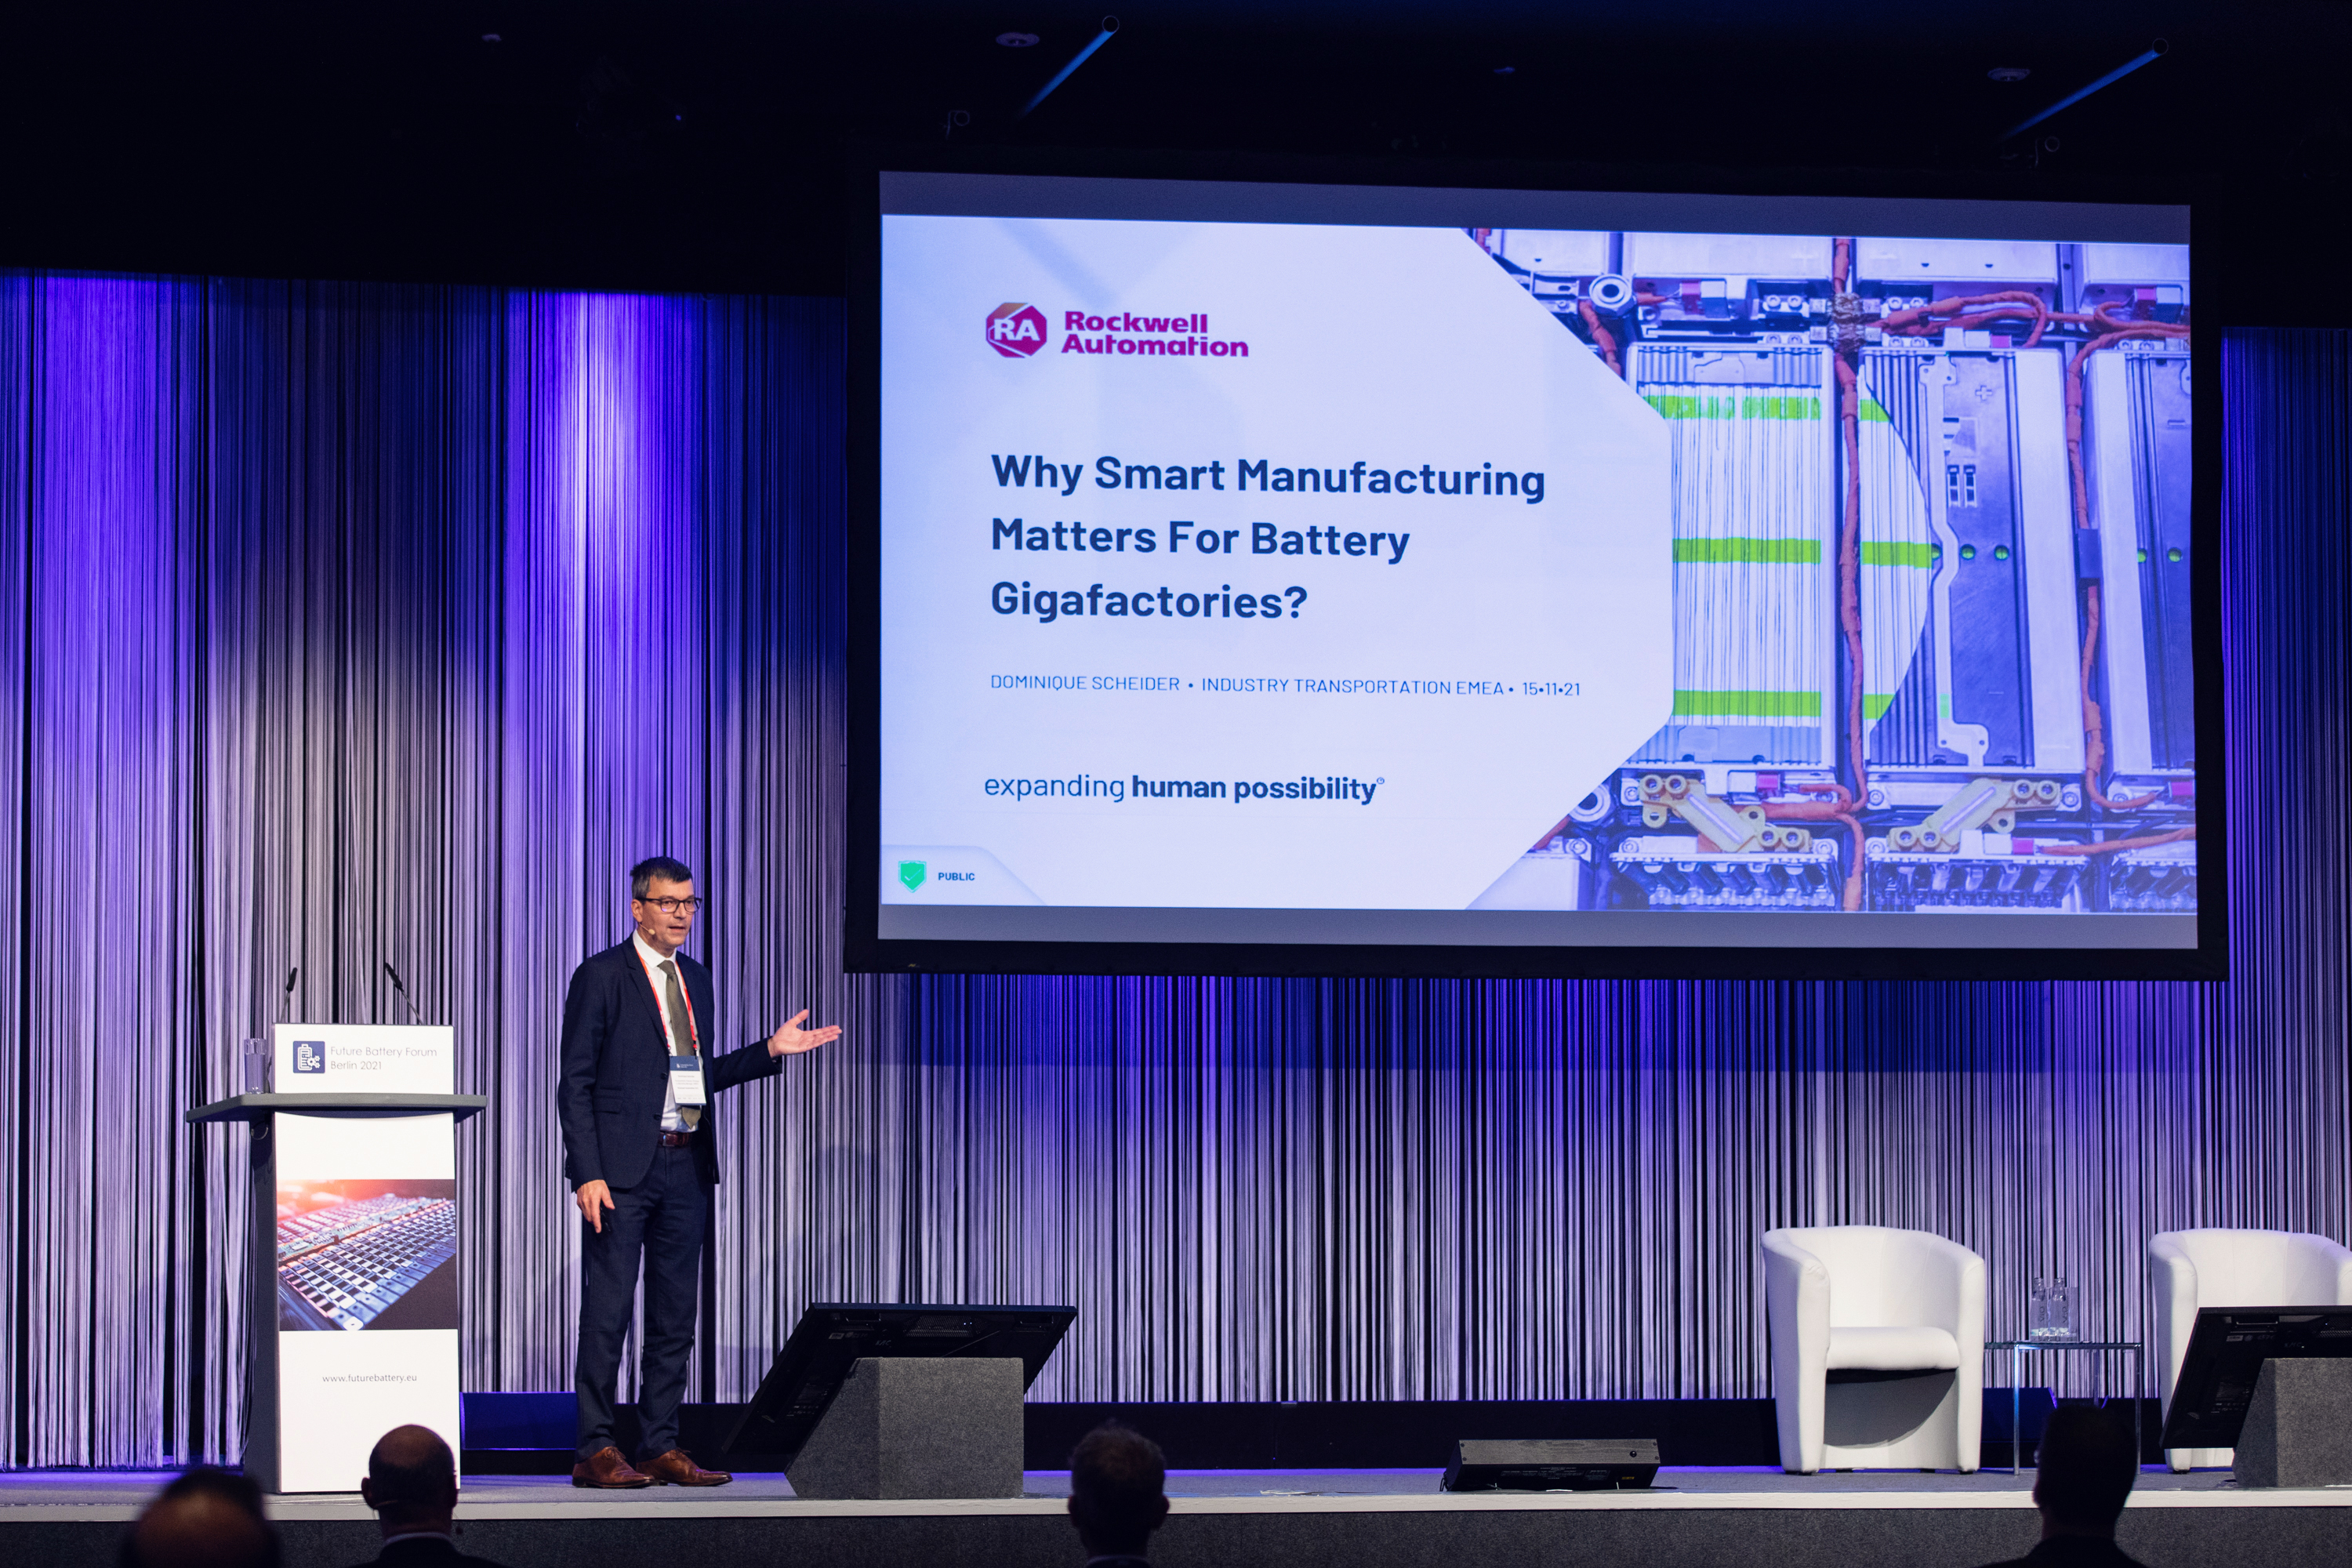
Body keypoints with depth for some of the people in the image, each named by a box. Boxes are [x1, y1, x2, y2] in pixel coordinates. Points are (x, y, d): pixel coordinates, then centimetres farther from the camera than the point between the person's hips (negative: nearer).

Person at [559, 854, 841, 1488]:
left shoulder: (694, 978, 16)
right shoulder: (601, 977, -5)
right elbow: (576, 1084, -8)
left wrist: (771, 1051, 10)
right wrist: (587, 1174, -16)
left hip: (685, 1166, 7)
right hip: (621, 1169, -7)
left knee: (675, 1316, 9)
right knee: (607, 1311, -5)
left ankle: (662, 1446, 14)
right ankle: (596, 1451, -1)